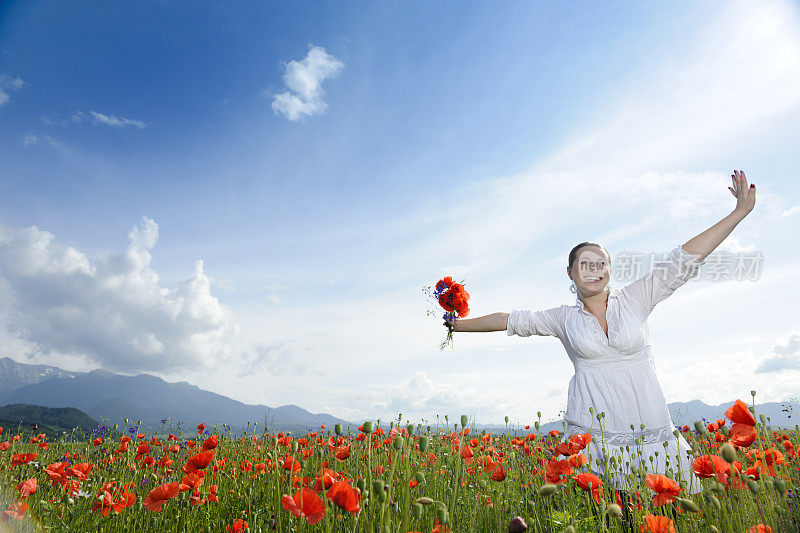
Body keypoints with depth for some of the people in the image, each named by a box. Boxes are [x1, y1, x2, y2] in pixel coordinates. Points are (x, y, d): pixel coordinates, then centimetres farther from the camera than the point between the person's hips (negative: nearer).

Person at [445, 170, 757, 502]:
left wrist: (740, 211, -2)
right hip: (591, 434, -1)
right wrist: (457, 324, 15)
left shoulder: (633, 300, 4)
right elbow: (510, 320, 11)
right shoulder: (563, 318, 6)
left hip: (650, 430, 1)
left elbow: (683, 261, 1)